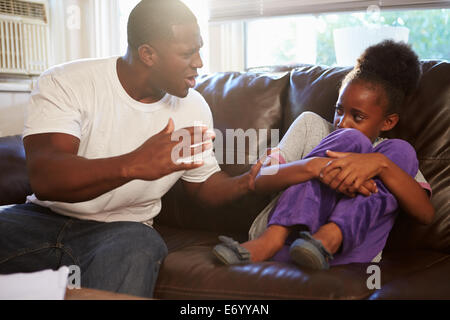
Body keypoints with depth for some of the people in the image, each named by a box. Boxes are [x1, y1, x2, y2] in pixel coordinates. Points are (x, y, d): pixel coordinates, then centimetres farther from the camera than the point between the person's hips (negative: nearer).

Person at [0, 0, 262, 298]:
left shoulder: (194, 107, 0)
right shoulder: (65, 83, -13)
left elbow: (204, 184, 12)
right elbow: (44, 178, -26)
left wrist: (248, 182, -11)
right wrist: (133, 165, -43)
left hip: (120, 228, 0)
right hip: (44, 217, 0)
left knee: (137, 251, -34)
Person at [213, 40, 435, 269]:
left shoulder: (392, 154, 18)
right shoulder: (312, 125, 18)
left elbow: (426, 214, -3)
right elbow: (260, 179, 1)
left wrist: (380, 164, -20)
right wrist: (313, 166, -20)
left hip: (348, 247, 1)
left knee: (401, 151, -9)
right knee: (351, 139, -13)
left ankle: (329, 238, -30)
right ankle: (272, 238, -31)